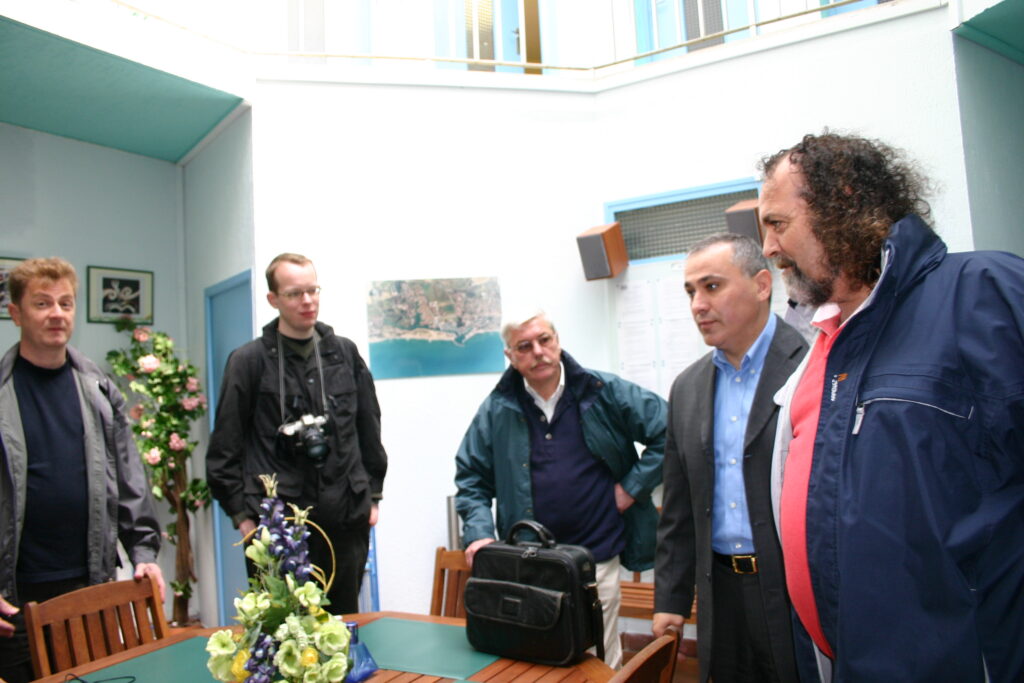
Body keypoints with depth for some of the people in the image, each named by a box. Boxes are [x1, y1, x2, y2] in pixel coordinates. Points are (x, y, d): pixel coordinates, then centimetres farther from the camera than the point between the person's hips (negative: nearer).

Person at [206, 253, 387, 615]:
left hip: (345, 520, 3)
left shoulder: (345, 353, 7)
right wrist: (242, 514, -3)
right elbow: (225, 448, -1)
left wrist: (373, 494, 10)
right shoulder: (249, 360, -2)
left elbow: (369, 428, 12)